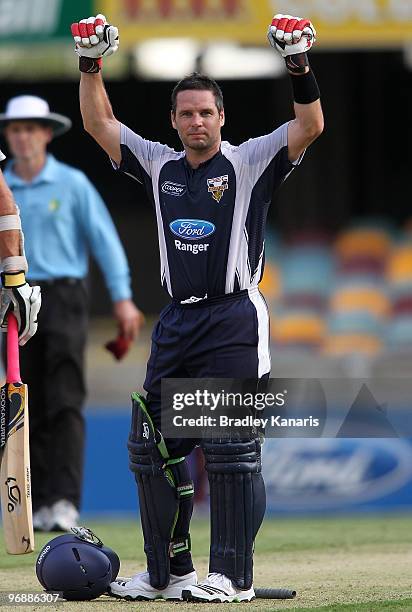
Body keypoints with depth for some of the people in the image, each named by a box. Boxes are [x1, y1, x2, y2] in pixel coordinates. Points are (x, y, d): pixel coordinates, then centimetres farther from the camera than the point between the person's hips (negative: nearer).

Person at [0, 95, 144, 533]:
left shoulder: (71, 183, 2)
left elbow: (104, 239, 1)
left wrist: (122, 298, -6)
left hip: (63, 296, -3)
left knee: (64, 404, -12)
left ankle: (65, 501, -20)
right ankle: (40, 505, 10)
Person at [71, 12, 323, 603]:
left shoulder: (250, 164, -2)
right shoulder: (160, 167, 12)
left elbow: (310, 127, -14)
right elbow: (100, 123, 14)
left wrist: (299, 67, -26)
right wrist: (91, 64, 3)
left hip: (234, 321, -6)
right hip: (176, 323, 6)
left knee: (230, 452, -7)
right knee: (152, 445, 7)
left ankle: (233, 576, -3)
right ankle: (167, 571, 17)